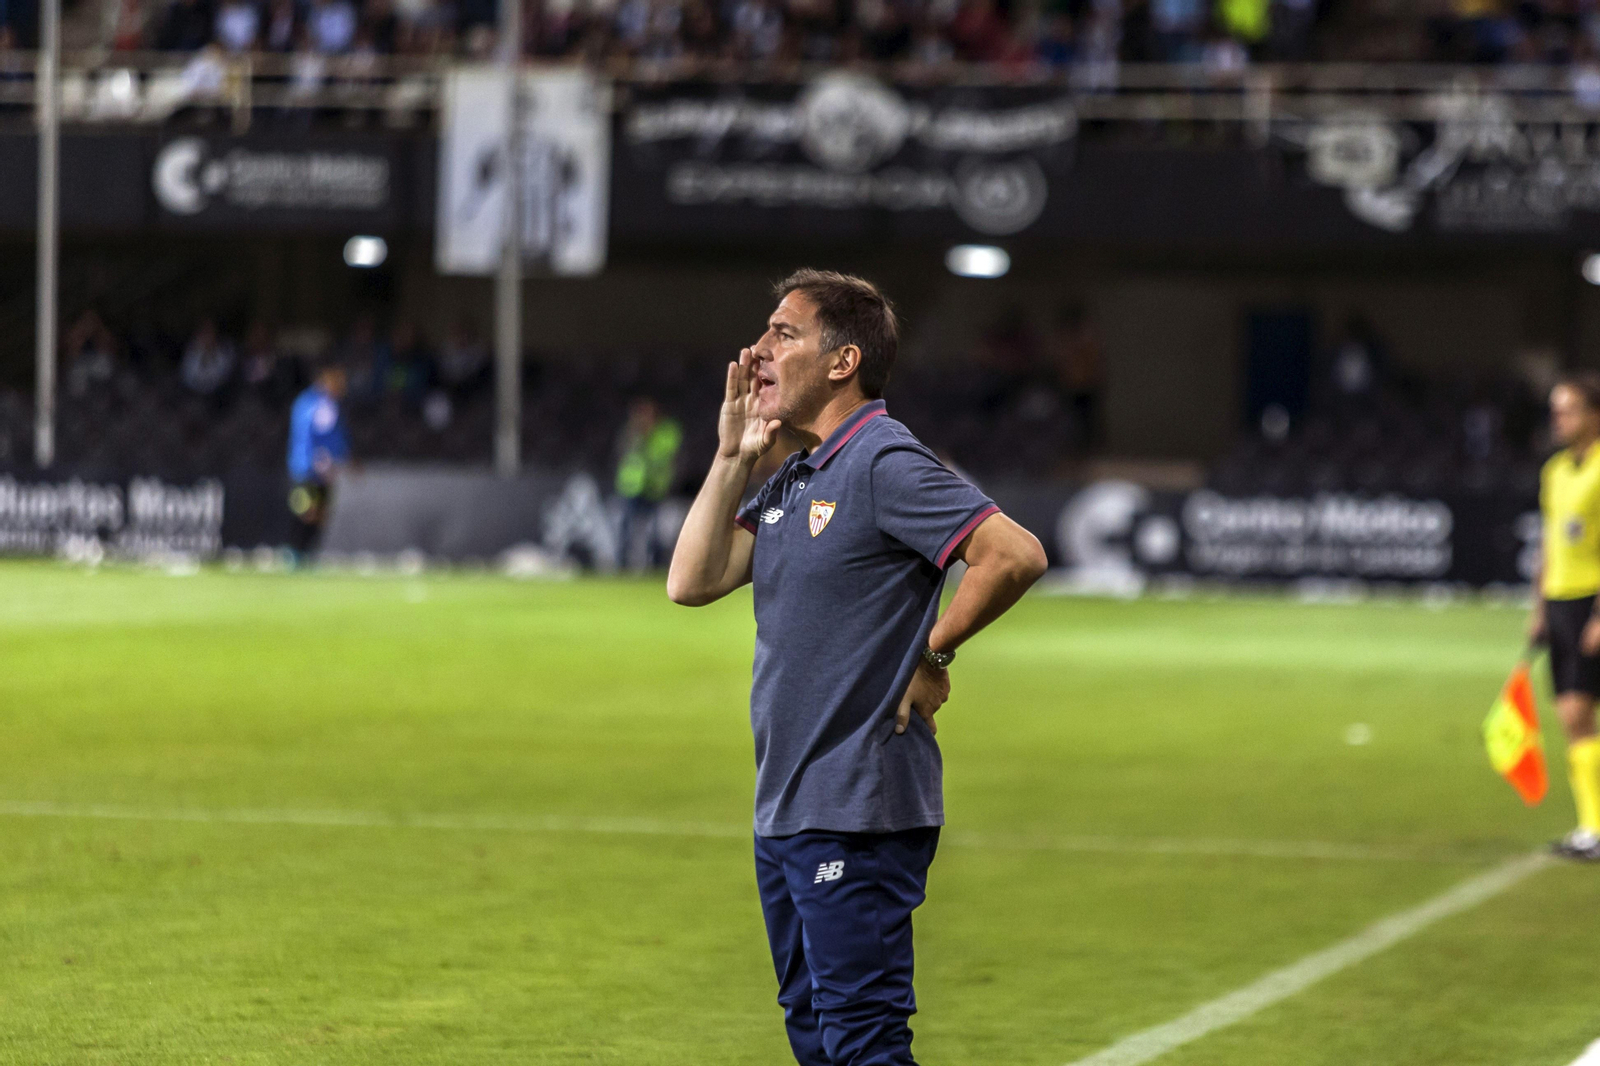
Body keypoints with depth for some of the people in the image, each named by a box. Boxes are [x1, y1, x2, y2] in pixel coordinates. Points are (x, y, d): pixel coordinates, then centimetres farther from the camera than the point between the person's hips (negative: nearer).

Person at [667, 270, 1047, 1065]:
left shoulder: (885, 464, -13)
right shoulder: (791, 481, 15)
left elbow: (1017, 554, -21)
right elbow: (691, 582, 10)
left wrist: (933, 654, -13)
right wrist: (733, 456, 6)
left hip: (859, 813, -10)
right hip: (782, 812, 10)